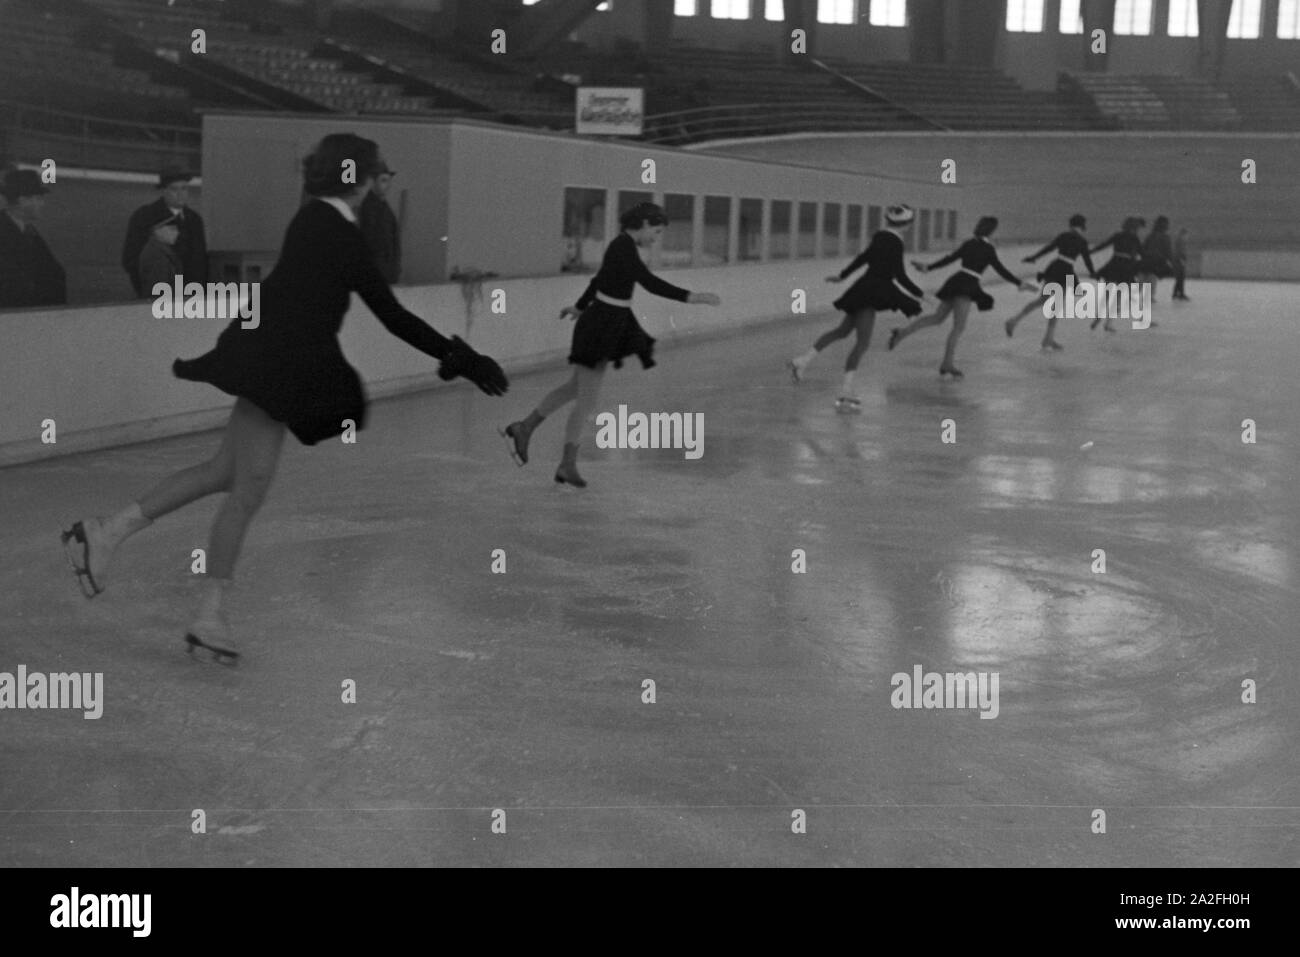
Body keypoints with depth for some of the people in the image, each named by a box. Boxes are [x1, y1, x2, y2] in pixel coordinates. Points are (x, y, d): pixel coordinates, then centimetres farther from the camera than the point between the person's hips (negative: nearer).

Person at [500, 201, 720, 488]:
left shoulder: (622, 245, 10)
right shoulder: (624, 246, -21)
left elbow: (600, 278, 25)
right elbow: (649, 283, -31)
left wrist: (580, 306, 38)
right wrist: (691, 297, -33)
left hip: (610, 324, 10)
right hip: (602, 327, -10)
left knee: (577, 388, 20)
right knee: (587, 400, -1)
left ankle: (523, 429, 29)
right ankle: (568, 465, 10)